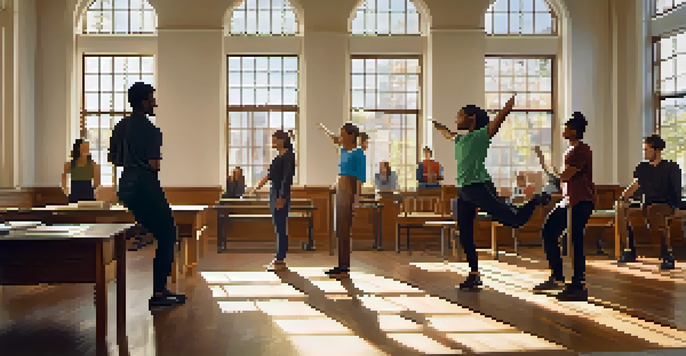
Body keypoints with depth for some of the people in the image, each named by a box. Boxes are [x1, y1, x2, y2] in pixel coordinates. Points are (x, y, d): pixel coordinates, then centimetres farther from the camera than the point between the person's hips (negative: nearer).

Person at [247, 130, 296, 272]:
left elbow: (287, 178, -18)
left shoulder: (288, 156, -12)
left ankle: (280, 261, 0)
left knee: (281, 228, -6)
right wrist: (256, 187, 23)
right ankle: (279, 259, 18)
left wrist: (282, 197, -23)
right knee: (278, 227, 12)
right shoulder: (278, 157, 17)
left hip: (281, 194, -10)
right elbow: (270, 175, 24)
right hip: (274, 191, 10)